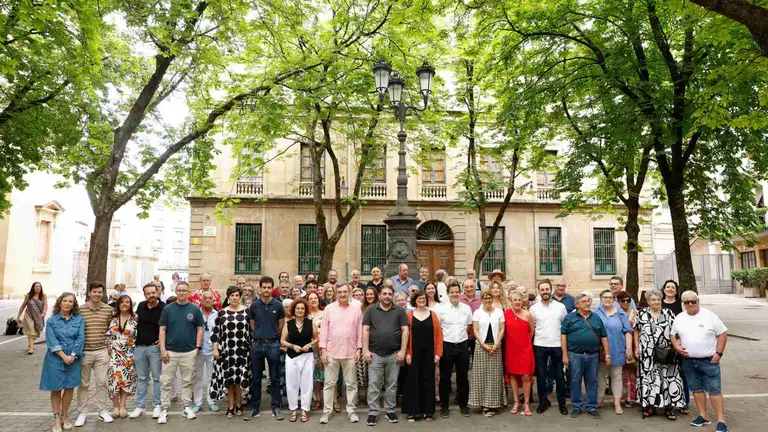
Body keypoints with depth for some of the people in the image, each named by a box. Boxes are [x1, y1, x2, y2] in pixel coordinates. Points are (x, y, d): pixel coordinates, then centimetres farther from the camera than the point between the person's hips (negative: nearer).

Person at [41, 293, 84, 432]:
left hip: (73, 358, 1)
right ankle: (56, 419, 17)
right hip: (55, 359, -1)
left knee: (70, 387, 7)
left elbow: (80, 338, -4)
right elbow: (51, 341, -8)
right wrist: (63, 356, -17)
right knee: (56, 389, 5)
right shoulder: (52, 321, 0)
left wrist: (72, 355, -15)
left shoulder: (79, 320, 3)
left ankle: (64, 416, 24)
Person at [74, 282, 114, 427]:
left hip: (102, 351, 2)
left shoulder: (108, 309, 0)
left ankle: (102, 411, 21)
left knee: (102, 382, 8)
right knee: (83, 384, 9)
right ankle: (82, 413, 21)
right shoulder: (80, 310, -6)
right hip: (84, 352, -1)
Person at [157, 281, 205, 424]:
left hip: (189, 352, 0)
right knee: (166, 382, 3)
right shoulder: (168, 308, 0)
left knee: (187, 381, 10)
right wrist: (163, 349, -7)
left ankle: (187, 408, 20)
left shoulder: (195, 309, 0)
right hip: (170, 351, 0)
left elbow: (199, 329, 4)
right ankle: (165, 410, 13)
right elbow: (162, 329, 0)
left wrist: (197, 347, -3)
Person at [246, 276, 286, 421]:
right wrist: (260, 335, 12)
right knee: (256, 379, 9)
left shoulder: (278, 305, -3)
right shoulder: (254, 305, 1)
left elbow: (282, 325, 6)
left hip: (273, 345, -1)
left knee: (274, 378, 5)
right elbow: (252, 324, 11)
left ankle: (276, 408, 14)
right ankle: (254, 408, 19)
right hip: (257, 345, 2)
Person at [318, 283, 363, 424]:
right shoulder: (329, 308, -1)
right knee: (329, 383, 8)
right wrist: (323, 349, -5)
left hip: (350, 353, 1)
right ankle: (327, 411, 18)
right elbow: (324, 330, -1)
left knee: (351, 384, 9)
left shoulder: (356, 310, 2)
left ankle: (351, 410, 20)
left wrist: (359, 349, 0)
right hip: (331, 352, -1)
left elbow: (359, 331, 4)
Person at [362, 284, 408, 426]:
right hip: (375, 353, -1)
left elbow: (405, 330, 0)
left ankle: (390, 411, 23)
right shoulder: (370, 309, 2)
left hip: (394, 354, 1)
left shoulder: (400, 311, 3)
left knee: (392, 384, 10)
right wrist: (366, 350, -6)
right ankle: (372, 413, 13)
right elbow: (365, 330, 0)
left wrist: (402, 351, -6)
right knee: (374, 384, 4)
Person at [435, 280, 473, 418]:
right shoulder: (441, 309, -7)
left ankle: (463, 405, 25)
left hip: (463, 346, 2)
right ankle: (444, 406, 19)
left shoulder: (467, 308, 2)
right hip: (446, 346, -2)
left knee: (463, 377, 11)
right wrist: (448, 336, 2)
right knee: (445, 377, 7)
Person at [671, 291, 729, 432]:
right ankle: (703, 416, 24)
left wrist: (719, 353, -10)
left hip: (709, 361, -4)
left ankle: (721, 421, 3)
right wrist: (676, 346, -4)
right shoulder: (679, 318, 4)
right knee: (697, 389, 12)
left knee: (714, 390, -3)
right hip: (688, 361, 4)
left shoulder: (710, 316, -7)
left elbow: (723, 334, -4)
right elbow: (673, 335, 15)